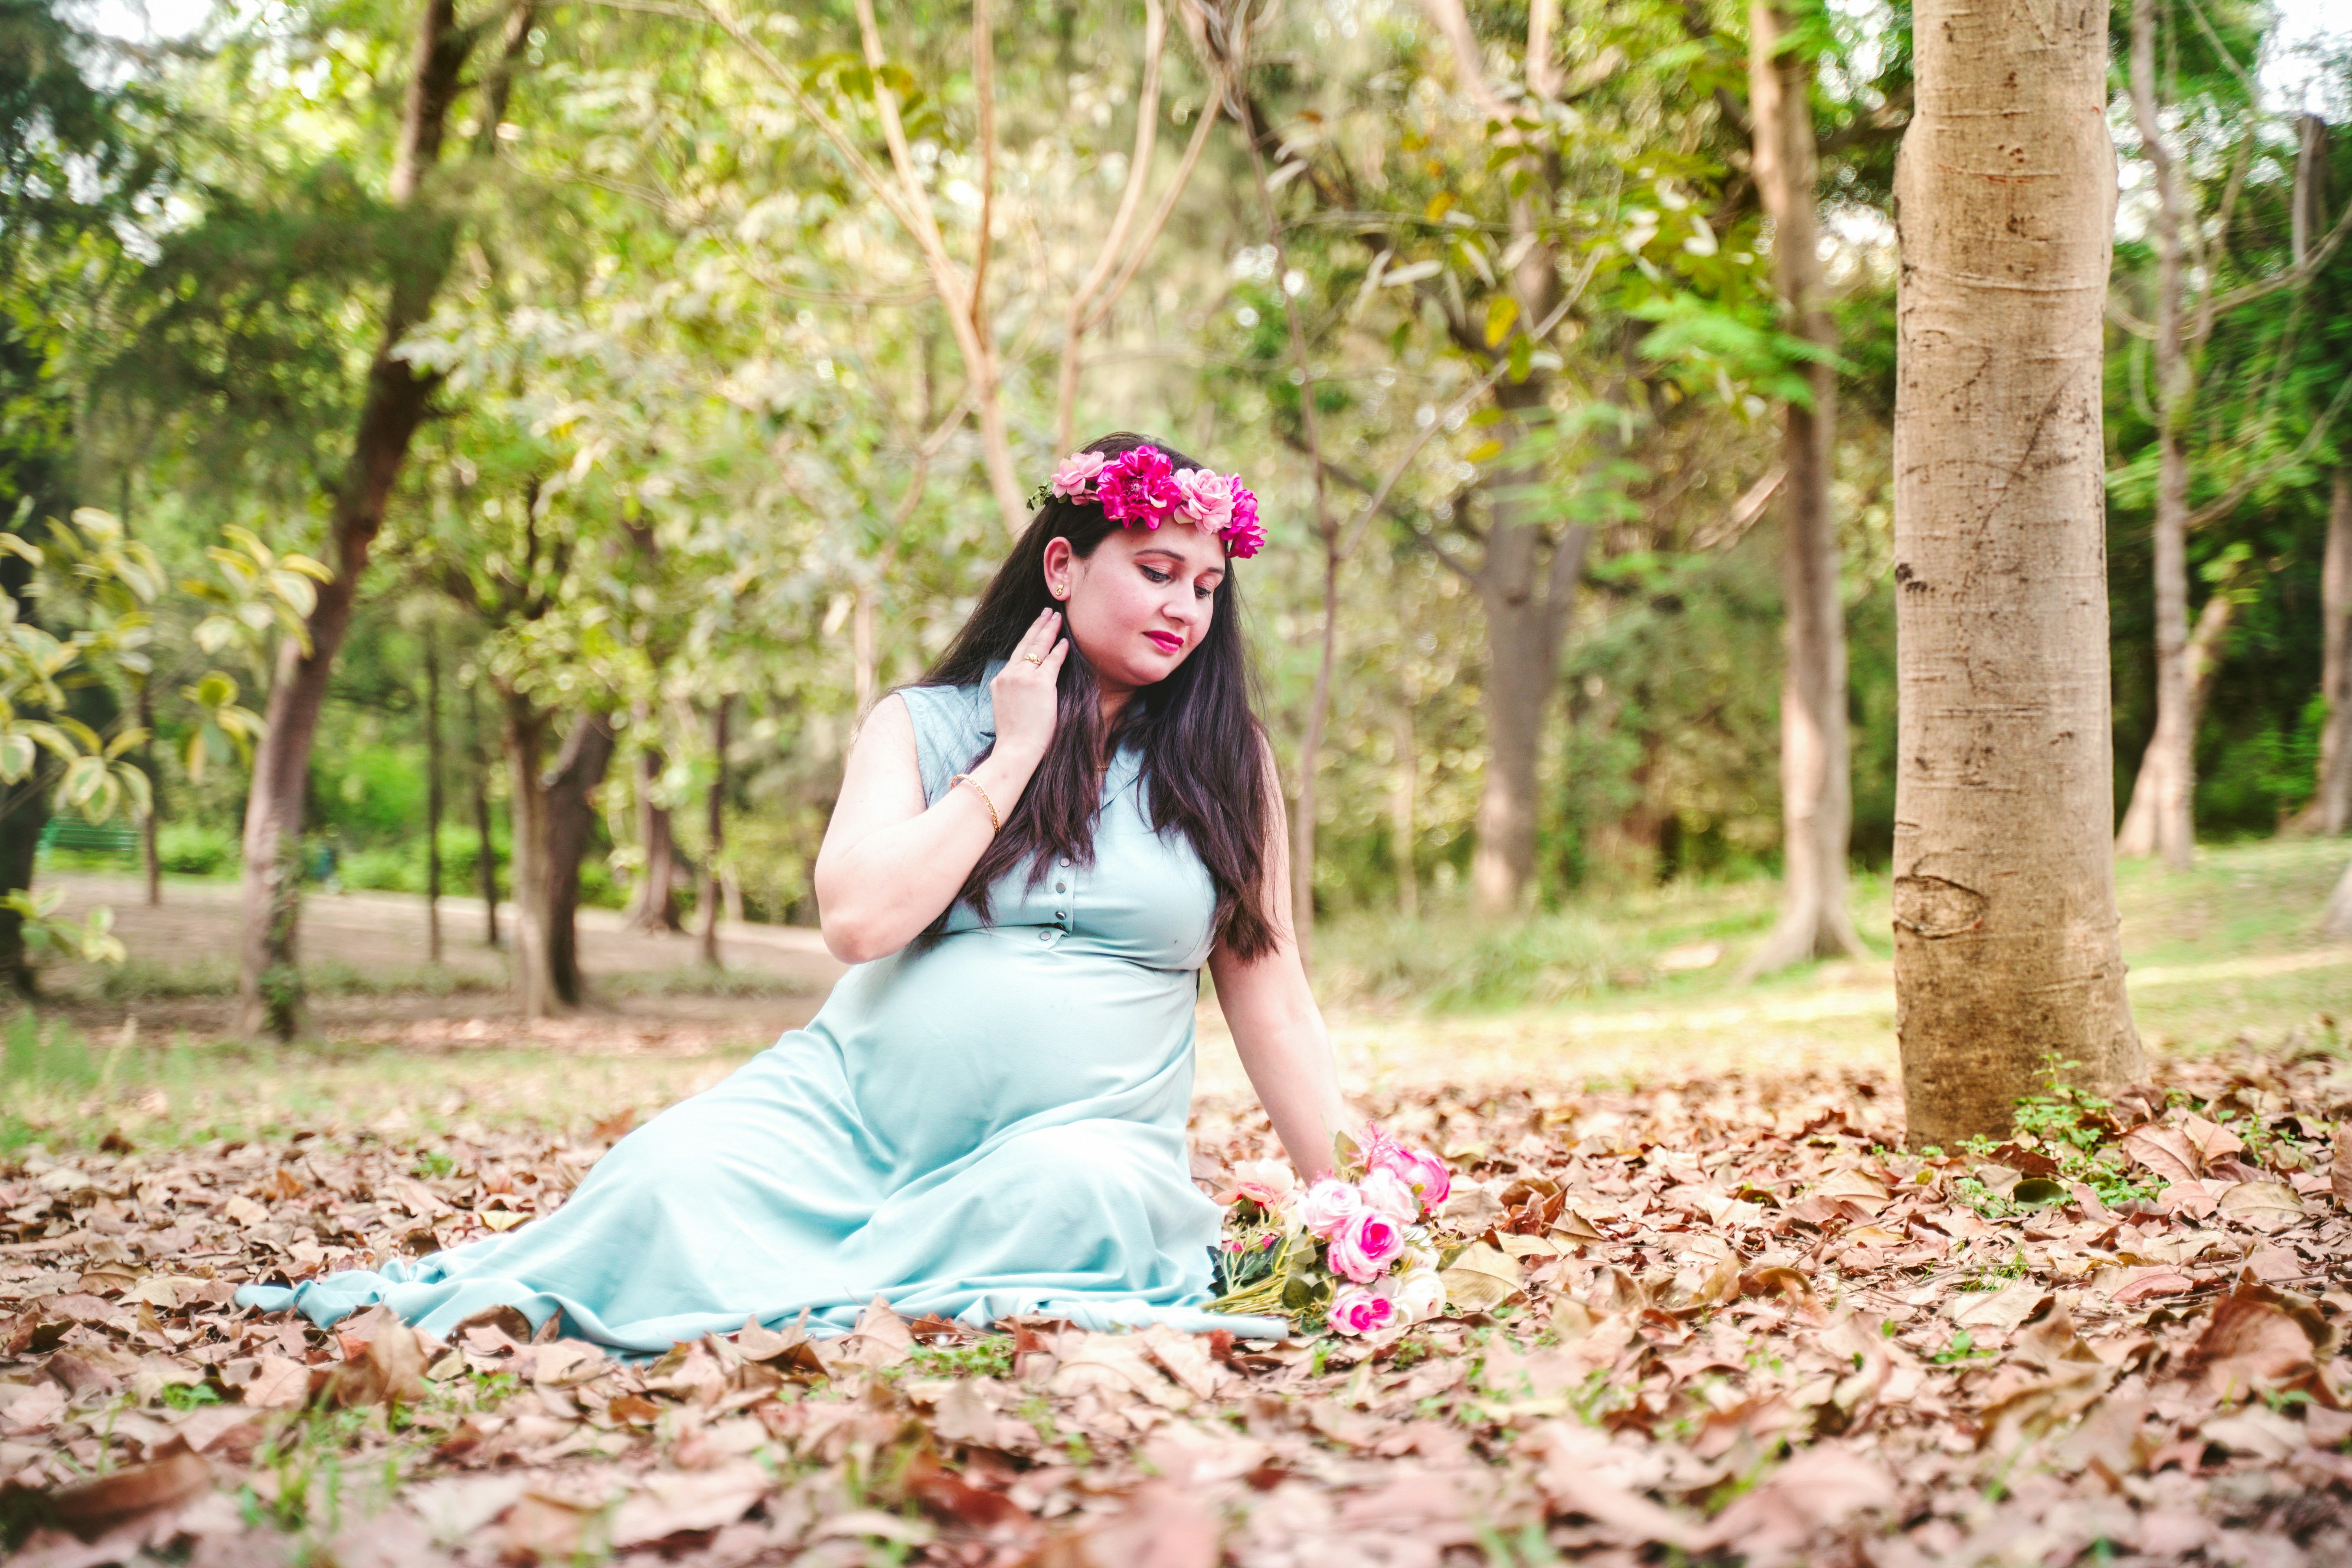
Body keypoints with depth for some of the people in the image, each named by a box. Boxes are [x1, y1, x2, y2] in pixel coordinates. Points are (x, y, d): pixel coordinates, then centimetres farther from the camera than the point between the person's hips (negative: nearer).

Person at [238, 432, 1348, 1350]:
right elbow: (858, 919, -10)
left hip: (1080, 1127, 1)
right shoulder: (921, 727, 8)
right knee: (678, 1179, -32)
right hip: (855, 1103, 0)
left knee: (1080, 1193, -37)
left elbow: (1271, 1003, 11)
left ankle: (802, 1299, -28)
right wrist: (1013, 758, -6)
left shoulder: (1225, 763, 9)